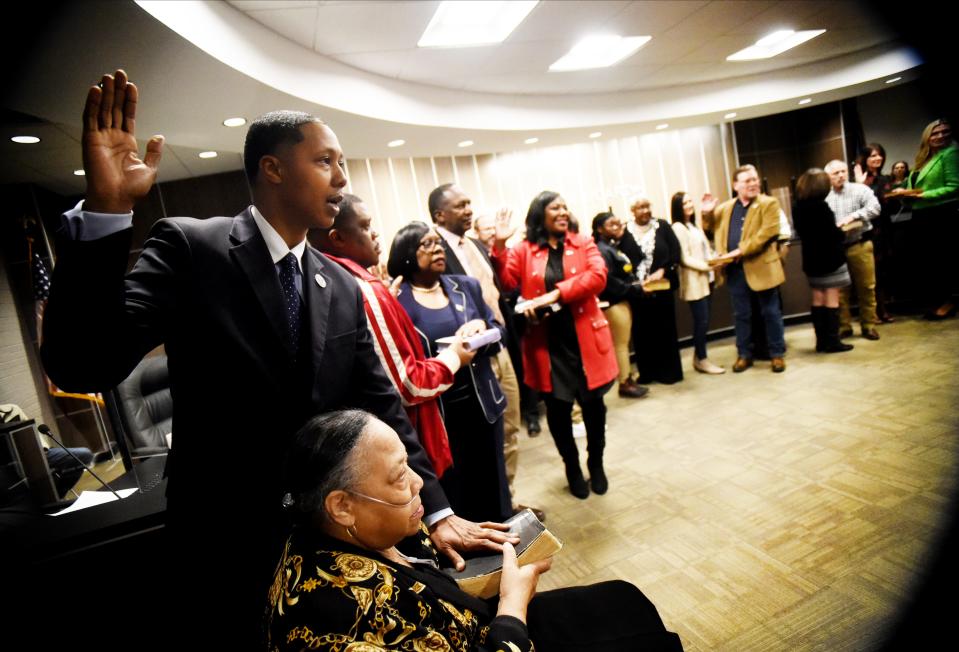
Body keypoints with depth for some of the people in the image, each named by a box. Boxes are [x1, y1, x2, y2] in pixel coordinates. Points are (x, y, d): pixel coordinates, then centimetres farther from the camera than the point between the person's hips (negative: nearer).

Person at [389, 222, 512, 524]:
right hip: (434, 412, -4)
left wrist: (482, 326, -10)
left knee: (491, 483, 19)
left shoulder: (467, 286, 7)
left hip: (482, 402, 4)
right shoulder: (395, 300, -8)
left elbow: (498, 331, 10)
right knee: (450, 493, 12)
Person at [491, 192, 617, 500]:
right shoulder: (523, 250, 4)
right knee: (557, 407, 8)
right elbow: (507, 281, -8)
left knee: (593, 403, 11)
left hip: (585, 338, 1)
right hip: (546, 342, -1)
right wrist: (500, 245, -21)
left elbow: (597, 276, -11)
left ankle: (596, 463, 35)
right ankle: (572, 467, 31)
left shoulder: (583, 244, 6)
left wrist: (556, 293, -22)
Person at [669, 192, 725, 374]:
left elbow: (704, 250, 20)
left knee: (702, 320, 9)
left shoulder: (694, 226, 18)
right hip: (694, 280, -8)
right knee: (702, 320, -6)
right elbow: (685, 258, -14)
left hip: (704, 278, 8)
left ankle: (699, 357, 18)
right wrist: (706, 266, -19)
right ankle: (701, 359, 5)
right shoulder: (678, 228, -9)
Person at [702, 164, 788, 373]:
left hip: (761, 267, -3)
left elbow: (766, 233, -15)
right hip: (735, 269, 4)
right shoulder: (725, 208, 12)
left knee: (771, 313, 7)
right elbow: (711, 230, 20)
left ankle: (777, 354, 19)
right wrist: (707, 213, 2)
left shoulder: (769, 203, -2)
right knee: (742, 315, 11)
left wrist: (741, 251, -21)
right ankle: (744, 354, 22)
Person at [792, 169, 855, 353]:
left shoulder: (797, 208, 2)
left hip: (811, 259, 6)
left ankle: (821, 340, 15)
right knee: (831, 300, 0)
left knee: (818, 300, 11)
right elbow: (834, 234, -15)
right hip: (830, 258, -6)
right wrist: (842, 233, 4)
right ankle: (832, 341, 3)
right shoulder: (821, 206, -18)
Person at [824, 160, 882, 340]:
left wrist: (853, 216, -19)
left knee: (866, 287, 4)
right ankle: (844, 326, 16)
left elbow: (875, 207, -10)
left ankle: (869, 324, 15)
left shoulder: (860, 189, 3)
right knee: (840, 289, 6)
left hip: (859, 245, 0)